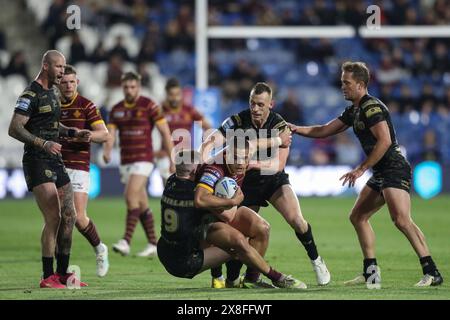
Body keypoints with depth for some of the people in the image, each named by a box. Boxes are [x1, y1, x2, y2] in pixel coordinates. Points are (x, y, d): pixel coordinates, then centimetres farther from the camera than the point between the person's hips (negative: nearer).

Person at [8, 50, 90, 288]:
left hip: (55, 162, 9)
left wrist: (73, 133, 15)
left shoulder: (52, 93, 17)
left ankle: (62, 273, 17)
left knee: (69, 217, 8)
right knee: (53, 218, -14)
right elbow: (14, 129, -20)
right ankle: (47, 276, -9)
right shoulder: (30, 95, -12)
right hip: (37, 163, -9)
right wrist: (44, 144, -28)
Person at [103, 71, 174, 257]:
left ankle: (126, 242, -24)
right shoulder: (116, 110, 9)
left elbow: (165, 133, -5)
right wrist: (107, 151, -20)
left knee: (131, 197, -20)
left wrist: (173, 160, -7)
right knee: (142, 203, 9)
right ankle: (153, 244, 16)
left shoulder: (149, 106, -6)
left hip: (143, 160, -6)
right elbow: (110, 135, 2)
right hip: (125, 161, 6)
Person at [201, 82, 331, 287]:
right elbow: (209, 143, -26)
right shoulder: (237, 121, -16)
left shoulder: (280, 126, -16)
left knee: (296, 220, -19)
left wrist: (251, 163, -35)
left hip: (274, 180, -1)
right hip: (247, 183, 1)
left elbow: (278, 165, -21)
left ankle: (316, 261, 2)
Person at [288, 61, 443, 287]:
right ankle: (371, 272, 15)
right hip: (381, 173, 11)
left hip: (394, 168, -11)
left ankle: (432, 273, -25)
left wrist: (361, 169, -19)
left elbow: (384, 141, -22)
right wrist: (295, 129, 15)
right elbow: (324, 131, 25)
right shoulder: (354, 111, 18)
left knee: (401, 219, -23)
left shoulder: (371, 107, -14)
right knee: (358, 217, 12)